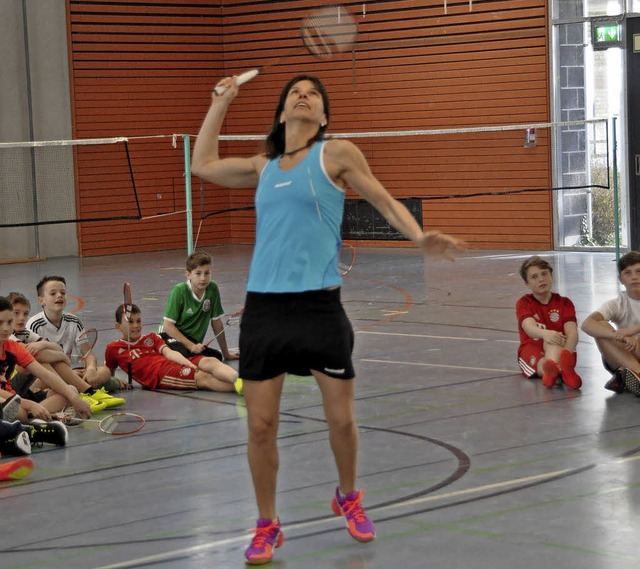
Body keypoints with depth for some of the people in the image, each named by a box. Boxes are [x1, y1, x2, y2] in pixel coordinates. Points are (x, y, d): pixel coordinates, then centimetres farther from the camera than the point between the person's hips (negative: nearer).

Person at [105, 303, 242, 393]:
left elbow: (169, 353, 11)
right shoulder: (113, 348, 18)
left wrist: (188, 363, -9)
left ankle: (239, 381, -54)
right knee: (203, 377, -29)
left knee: (211, 362, -26)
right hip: (158, 375, -5)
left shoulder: (151, 338, 28)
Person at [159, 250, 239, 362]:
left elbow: (216, 322, 6)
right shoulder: (179, 291, -15)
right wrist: (190, 346, -21)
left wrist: (226, 353, 12)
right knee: (185, 352, -37)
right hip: (172, 337, -6)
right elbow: (168, 325, -15)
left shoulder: (213, 289, -4)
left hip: (194, 341, 6)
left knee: (216, 357, -22)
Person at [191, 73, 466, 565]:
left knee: (341, 417, 3)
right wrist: (221, 101, 28)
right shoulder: (263, 167, 16)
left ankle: (348, 497, 32)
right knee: (261, 425, 1)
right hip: (263, 306, 3)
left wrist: (420, 237, -9)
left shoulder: (337, 154, 5)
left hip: (320, 304, -3)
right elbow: (203, 165, 28)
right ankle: (267, 525, 18)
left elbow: (385, 202, 8)